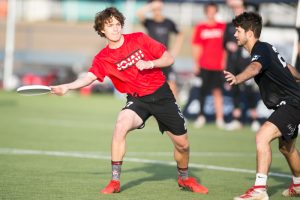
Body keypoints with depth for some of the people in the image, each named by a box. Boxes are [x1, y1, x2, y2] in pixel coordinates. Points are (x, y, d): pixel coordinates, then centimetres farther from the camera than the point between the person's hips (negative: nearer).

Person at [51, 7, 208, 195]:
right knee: (121, 126, -31)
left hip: (162, 95, 1)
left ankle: (185, 178, 36)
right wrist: (67, 87, -34)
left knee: (182, 144, 5)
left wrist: (150, 63, -21)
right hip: (137, 100, -1)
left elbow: (169, 59, -3)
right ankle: (115, 181, -23)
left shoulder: (139, 39, -6)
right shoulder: (103, 58, -5)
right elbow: (89, 77, -19)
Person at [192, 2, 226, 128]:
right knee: (202, 91, 2)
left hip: (218, 65, 0)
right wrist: (196, 64, 1)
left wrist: (225, 62, 2)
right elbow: (196, 47, 6)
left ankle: (219, 118, -3)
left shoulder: (222, 27, 6)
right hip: (203, 65, 0)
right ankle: (201, 116, 10)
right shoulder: (200, 28, 5)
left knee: (217, 91, -2)